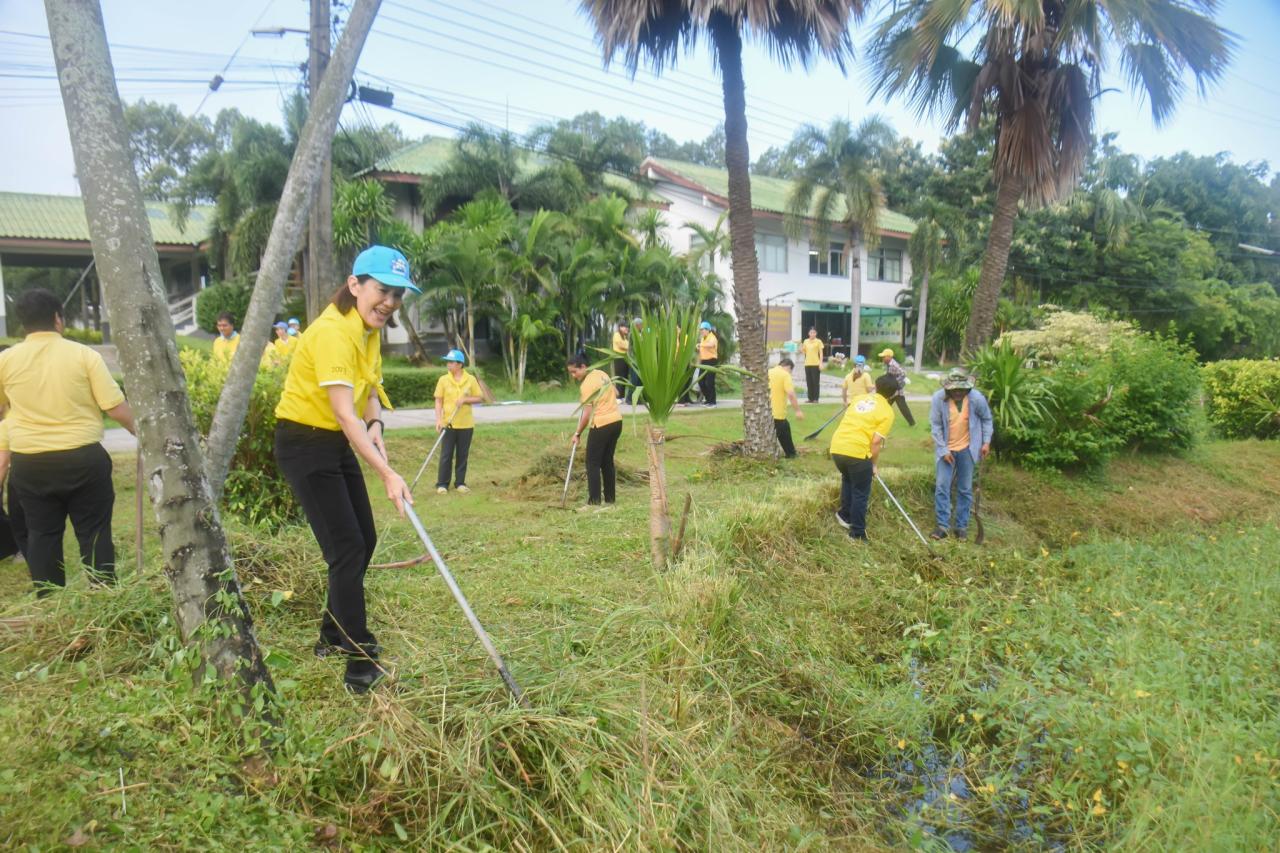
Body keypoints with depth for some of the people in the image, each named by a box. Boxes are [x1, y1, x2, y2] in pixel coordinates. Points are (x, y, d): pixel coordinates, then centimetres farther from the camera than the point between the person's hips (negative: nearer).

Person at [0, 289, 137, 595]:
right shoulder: (84, 354, -8)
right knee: (94, 532, 6)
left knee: (42, 534, 13)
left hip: (29, 463, 3)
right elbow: (117, 409, -11)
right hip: (83, 458, -2)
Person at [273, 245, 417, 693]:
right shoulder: (332, 332, -26)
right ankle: (360, 664, -4)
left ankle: (334, 634, 34)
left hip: (339, 443, 9)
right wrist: (387, 474, -38)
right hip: (305, 442, -9)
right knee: (347, 548, -12)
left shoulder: (371, 330, 3)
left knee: (364, 540, 14)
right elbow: (344, 413, -33)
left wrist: (375, 426, -5)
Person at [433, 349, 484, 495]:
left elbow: (480, 398, 3)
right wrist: (438, 419, -10)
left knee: (462, 455, 7)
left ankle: (460, 482, 18)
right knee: (446, 455, 2)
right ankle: (442, 484, 9)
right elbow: (438, 401, 0)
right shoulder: (443, 380, -1)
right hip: (448, 424, -1)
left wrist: (465, 399, -13)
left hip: (466, 424, 1)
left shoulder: (470, 379, 0)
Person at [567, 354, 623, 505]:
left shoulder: (586, 385, -15)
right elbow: (613, 394, 23)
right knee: (608, 461, 14)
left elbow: (587, 413, -16)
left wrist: (577, 433, -9)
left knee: (593, 464, -1)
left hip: (601, 425, -8)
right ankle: (610, 498, 17)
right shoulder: (601, 374, 10)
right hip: (616, 421, 8)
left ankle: (594, 501, -4)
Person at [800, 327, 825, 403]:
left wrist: (821, 363, -10)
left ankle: (816, 398, 2)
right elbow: (803, 351, 13)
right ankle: (810, 398, 12)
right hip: (807, 364, 4)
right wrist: (800, 344, -4)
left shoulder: (818, 341, -1)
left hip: (816, 364, -4)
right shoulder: (805, 341, 10)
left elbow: (821, 353, -2)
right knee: (809, 382, 6)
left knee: (816, 382, -2)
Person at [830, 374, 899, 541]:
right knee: (860, 493, 10)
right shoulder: (887, 412, 0)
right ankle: (857, 533, 15)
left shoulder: (859, 398, 16)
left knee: (848, 479, 32)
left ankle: (844, 515, 39)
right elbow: (876, 441, -6)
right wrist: (873, 464, 6)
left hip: (837, 447, 6)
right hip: (857, 452, -6)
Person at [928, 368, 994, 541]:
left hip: (967, 448, 0)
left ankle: (962, 526, 18)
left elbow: (987, 419, 1)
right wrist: (943, 450, -11)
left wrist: (986, 442, -4)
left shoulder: (977, 398, -18)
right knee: (941, 486, -3)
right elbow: (935, 425, -10)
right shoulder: (938, 398, -19)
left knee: (965, 489, 7)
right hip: (946, 449, 0)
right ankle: (942, 525, 6)